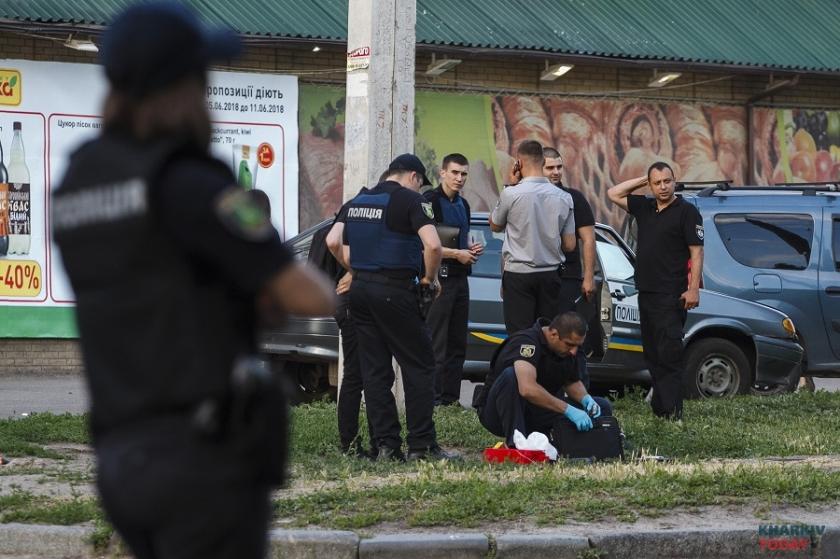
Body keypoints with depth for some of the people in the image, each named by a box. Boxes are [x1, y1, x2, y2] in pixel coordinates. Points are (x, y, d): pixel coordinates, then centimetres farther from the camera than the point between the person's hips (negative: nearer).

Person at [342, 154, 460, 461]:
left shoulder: (358, 202, 15)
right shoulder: (410, 199, -7)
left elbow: (347, 254, 17)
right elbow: (432, 244, -20)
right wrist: (430, 279, -5)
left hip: (360, 289, 7)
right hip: (395, 291, -7)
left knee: (374, 370, 8)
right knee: (419, 367, 1)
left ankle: (386, 445, 5)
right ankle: (421, 444, -2)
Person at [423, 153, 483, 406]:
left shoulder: (463, 205, 18)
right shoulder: (430, 201, -8)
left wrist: (471, 250, 8)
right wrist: (457, 254, -15)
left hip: (460, 278, 9)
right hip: (439, 278, -9)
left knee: (457, 344, 9)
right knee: (436, 344, -9)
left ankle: (451, 397, 13)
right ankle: (434, 399, -9)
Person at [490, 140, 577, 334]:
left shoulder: (511, 194, -11)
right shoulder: (564, 198, 1)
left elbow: (495, 226, 9)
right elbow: (569, 245, 6)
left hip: (518, 273, -4)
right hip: (550, 274, 4)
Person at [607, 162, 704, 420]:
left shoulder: (686, 212, -5)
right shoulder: (644, 208, 14)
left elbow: (696, 252, -9)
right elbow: (614, 194, 22)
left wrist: (693, 289, -17)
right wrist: (641, 181, 11)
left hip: (671, 295, -8)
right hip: (646, 292, 8)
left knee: (669, 353, -12)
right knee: (652, 353, 10)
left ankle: (672, 411, -15)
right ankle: (659, 406, 15)